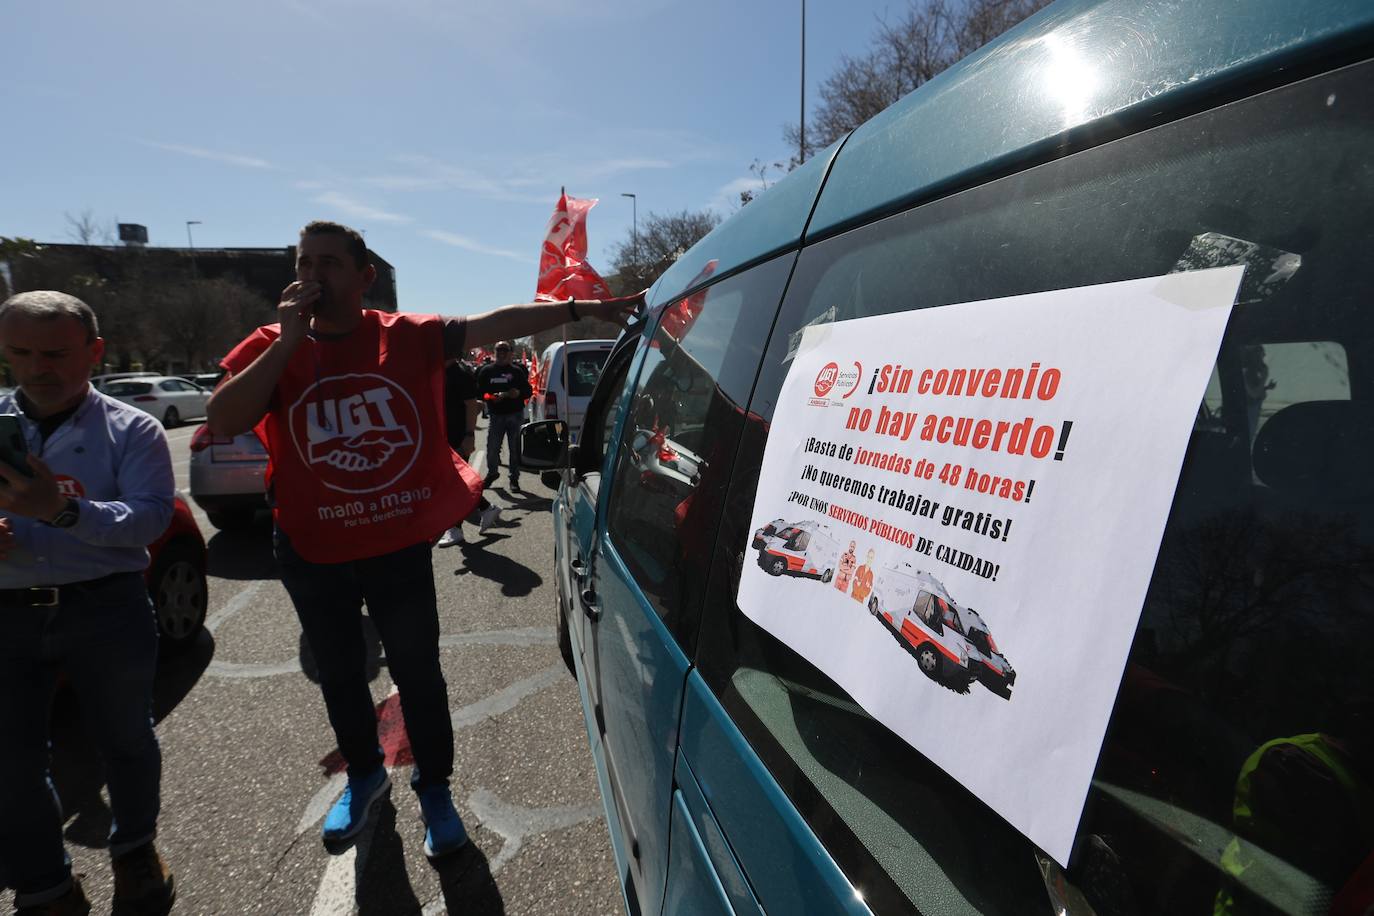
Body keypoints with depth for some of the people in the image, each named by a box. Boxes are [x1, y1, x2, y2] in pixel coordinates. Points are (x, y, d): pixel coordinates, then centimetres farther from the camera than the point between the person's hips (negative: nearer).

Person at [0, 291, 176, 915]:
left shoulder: (132, 431, -4)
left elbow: (150, 517, -15)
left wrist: (65, 509, -31)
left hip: (107, 611, -2)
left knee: (125, 740, 13)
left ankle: (134, 852, 38)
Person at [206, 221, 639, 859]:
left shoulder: (408, 337, -6)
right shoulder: (272, 348, -2)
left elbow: (495, 323, -13)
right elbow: (222, 421, -15)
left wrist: (581, 308, -20)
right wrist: (290, 339, -19)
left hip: (400, 548, -2)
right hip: (312, 555, 3)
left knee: (418, 674, 10)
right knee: (339, 676, 21)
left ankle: (434, 788, 34)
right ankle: (364, 775, 48)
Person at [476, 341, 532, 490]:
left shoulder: (517, 370, 6)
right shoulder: (486, 371, 7)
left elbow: (528, 391, 7)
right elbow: (480, 392, 7)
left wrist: (518, 393, -14)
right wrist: (490, 397, -13)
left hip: (515, 414, -1)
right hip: (496, 415, 1)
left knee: (515, 448, 2)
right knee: (492, 447, 2)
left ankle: (514, 479, 12)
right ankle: (492, 472, 27)